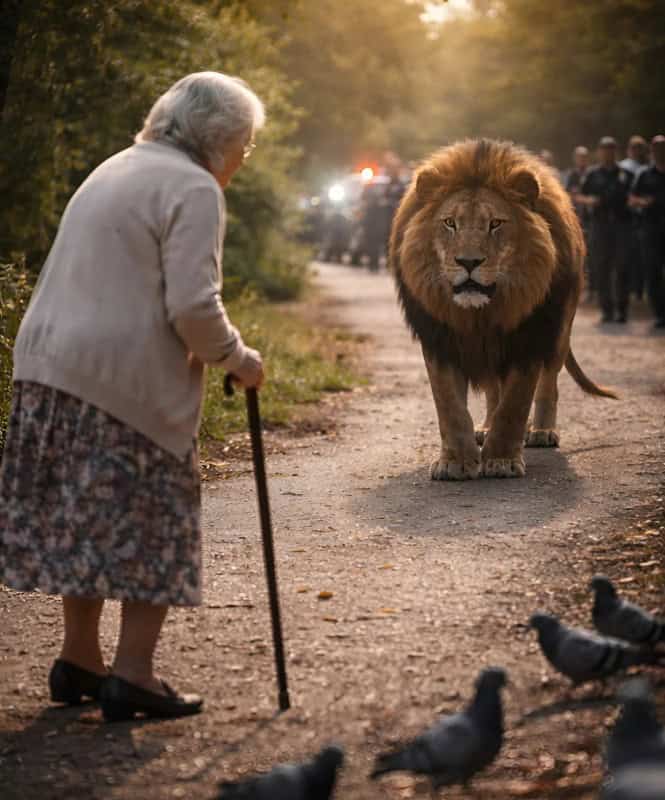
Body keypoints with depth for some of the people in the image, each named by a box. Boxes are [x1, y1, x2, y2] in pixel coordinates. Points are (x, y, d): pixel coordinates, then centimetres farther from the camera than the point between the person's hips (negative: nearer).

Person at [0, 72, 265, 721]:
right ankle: (132, 674, 0)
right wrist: (236, 358, -1)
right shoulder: (192, 189, -8)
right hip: (127, 377, -9)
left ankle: (79, 661, 23)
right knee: (152, 522, 0)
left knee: (83, 518, 15)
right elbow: (192, 307, -17)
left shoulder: (118, 169, 21)